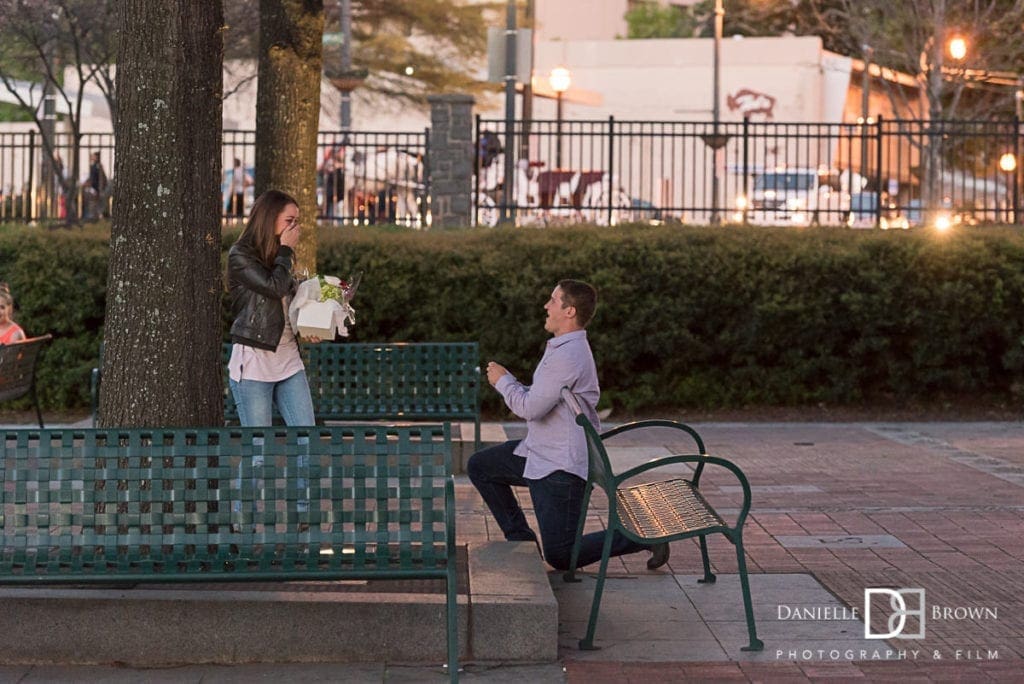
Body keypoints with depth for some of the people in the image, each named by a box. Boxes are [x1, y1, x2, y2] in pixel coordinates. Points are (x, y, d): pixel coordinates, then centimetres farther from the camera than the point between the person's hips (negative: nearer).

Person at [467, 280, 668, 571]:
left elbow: (530, 408, -23)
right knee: (479, 466, 17)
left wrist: (503, 380, -7)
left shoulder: (568, 355, -23)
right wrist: (508, 382, 4)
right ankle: (520, 537, 20)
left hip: (561, 467, -10)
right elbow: (539, 399, 18)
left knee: (560, 557, -7)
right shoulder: (564, 347, 11)